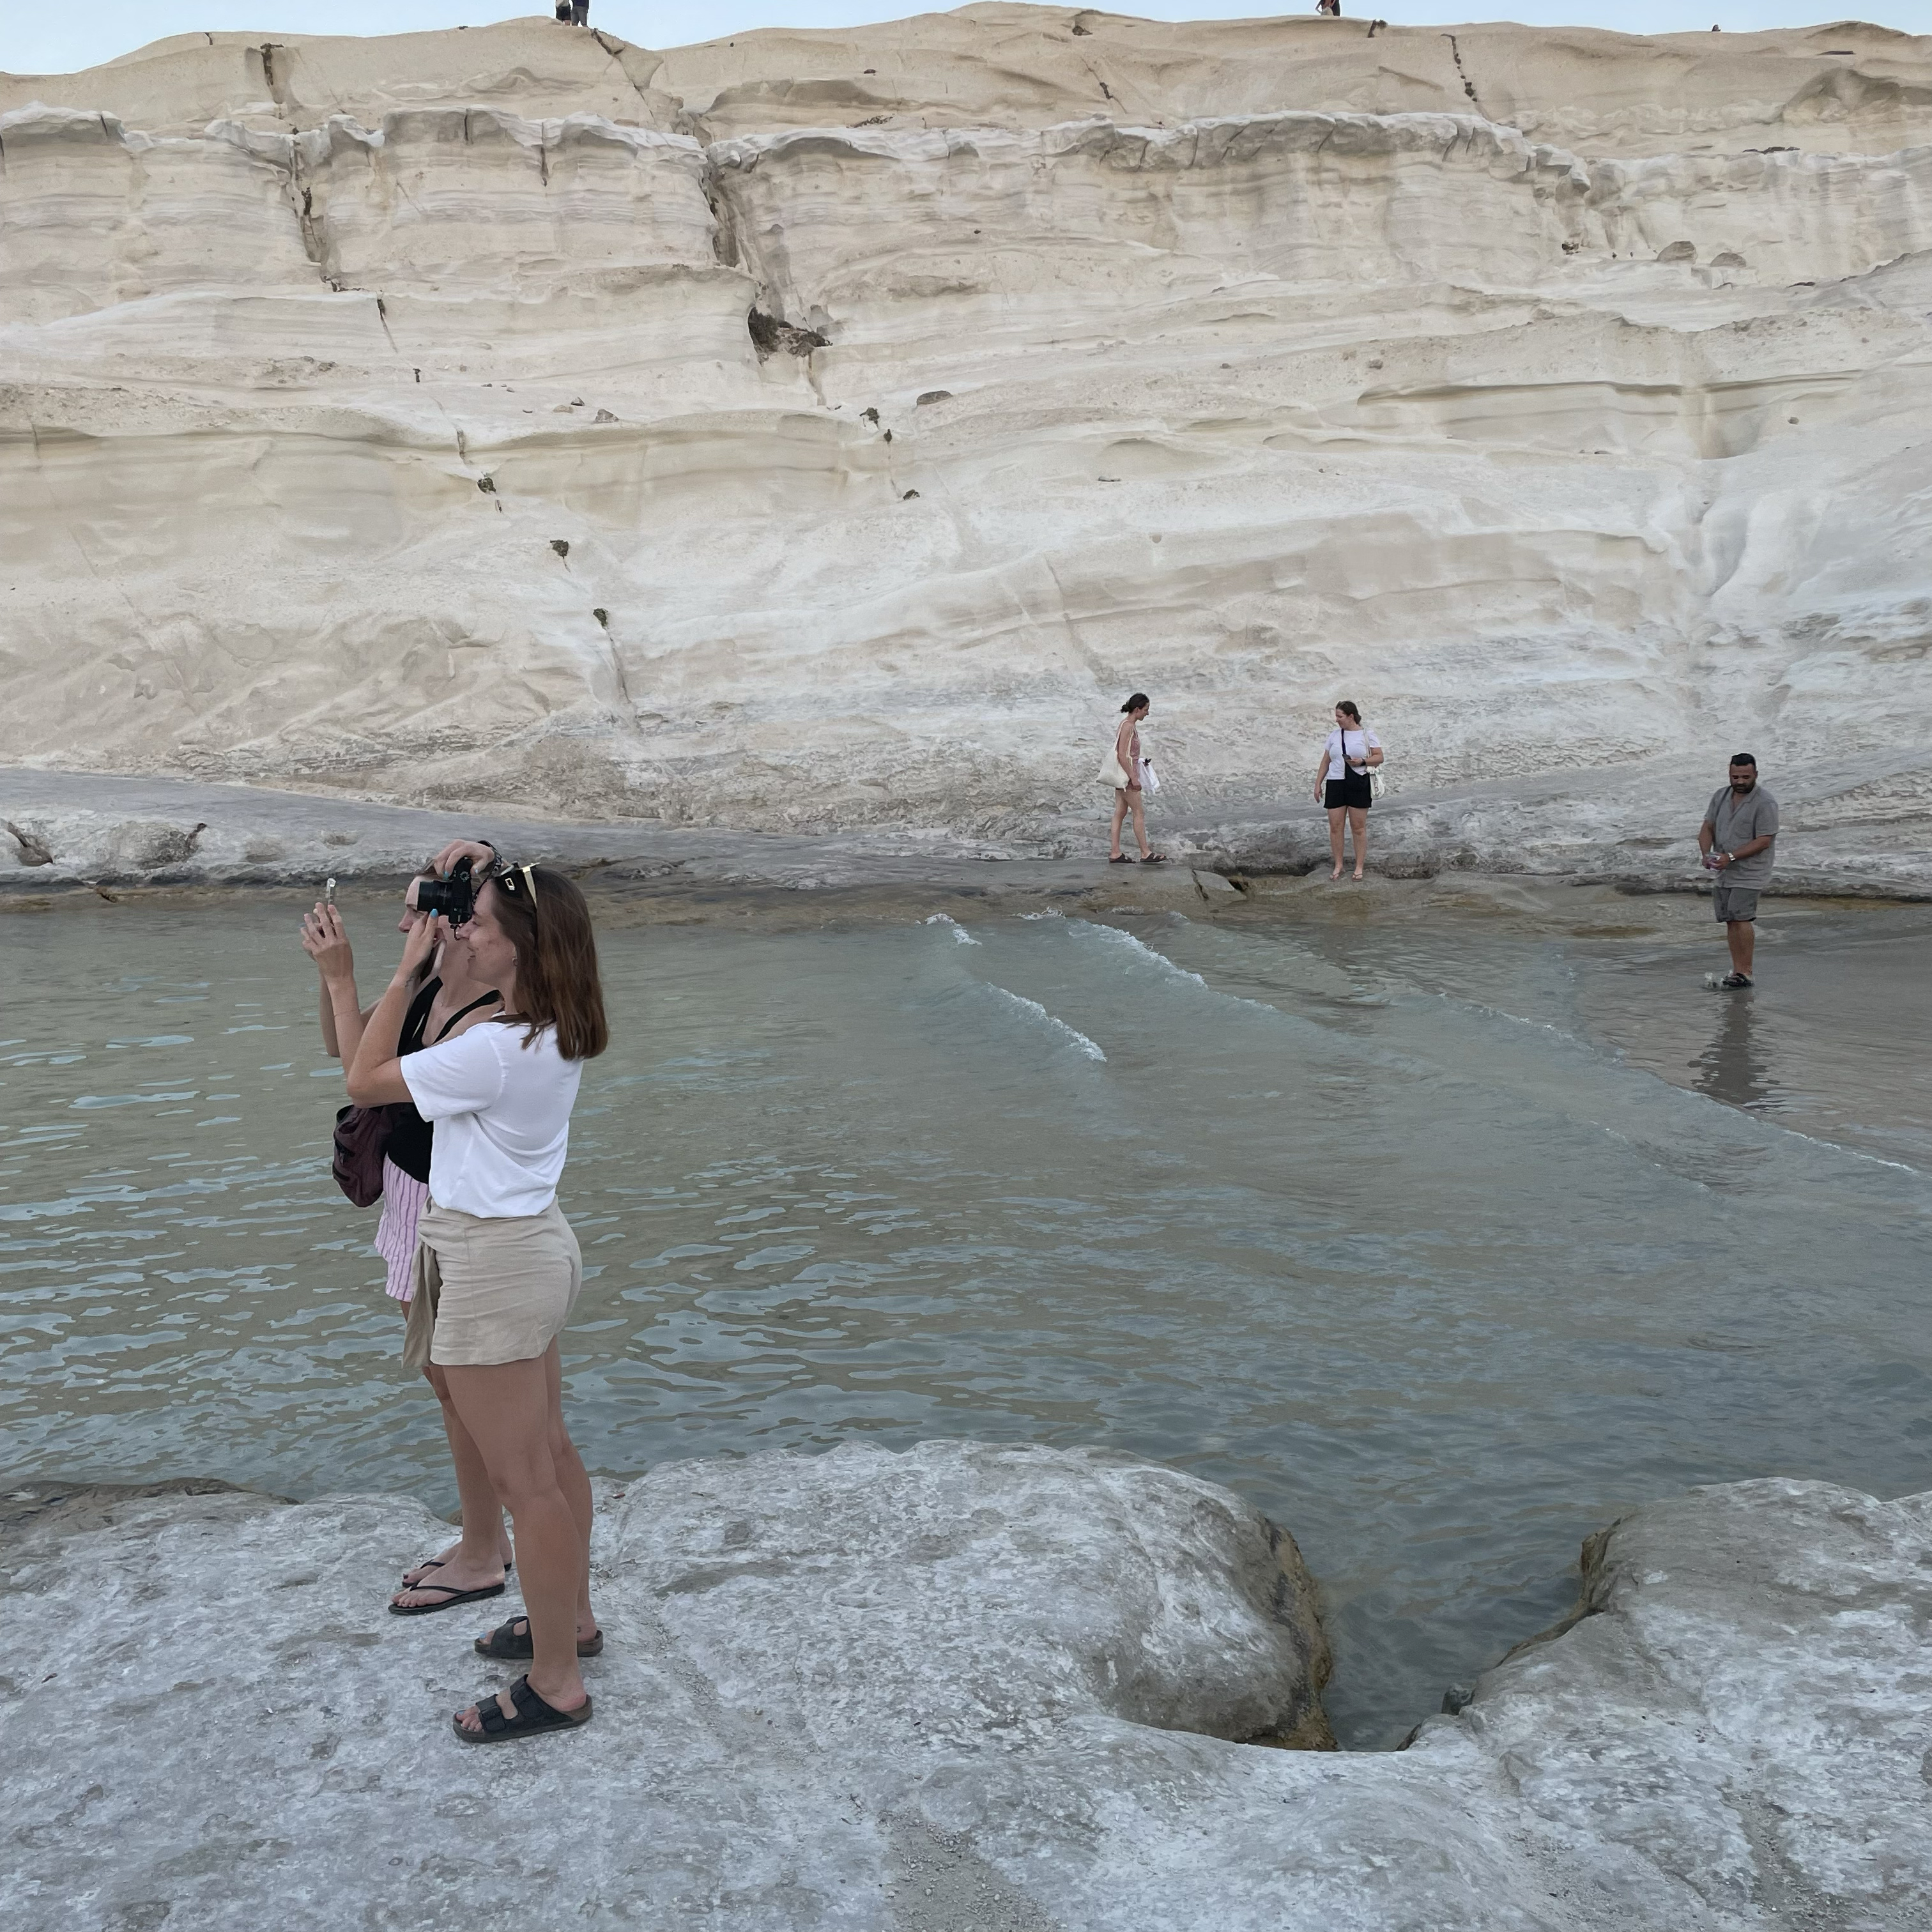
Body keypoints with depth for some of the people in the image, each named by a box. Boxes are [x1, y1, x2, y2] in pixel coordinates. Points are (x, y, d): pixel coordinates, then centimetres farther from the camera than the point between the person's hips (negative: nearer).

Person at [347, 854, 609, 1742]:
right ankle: (571, 1618, 39)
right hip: (535, 1241, 9)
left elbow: (364, 1082, -15)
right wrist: (472, 878, 9)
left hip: (495, 1266, -9)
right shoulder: (556, 1031, -1)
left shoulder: (493, 1051, -27)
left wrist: (407, 969, -12)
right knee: (549, 1450, 22)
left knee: (522, 1479, 2)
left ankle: (555, 1684, 15)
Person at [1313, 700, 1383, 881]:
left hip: (1358, 784, -3)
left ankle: (1359, 867, 10)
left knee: (1359, 827, 1)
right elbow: (1325, 762, 16)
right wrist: (1318, 784, 12)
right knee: (1335, 827, 1)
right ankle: (1338, 866, 13)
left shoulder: (1367, 735, 1)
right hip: (1335, 784, 3)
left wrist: (1363, 761, -18)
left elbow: (1379, 757, -1)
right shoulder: (1334, 735, 11)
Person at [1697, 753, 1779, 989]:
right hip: (1723, 872, 6)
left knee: (1742, 917, -16)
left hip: (1749, 873, -6)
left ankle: (1746, 972, -11)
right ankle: (1736, 970, 13)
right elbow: (1707, 828, 12)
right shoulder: (1720, 797, 10)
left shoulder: (1765, 803, -11)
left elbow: (1763, 841, -15)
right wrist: (1707, 854, -7)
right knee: (1730, 920, 7)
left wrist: (1730, 857, -21)